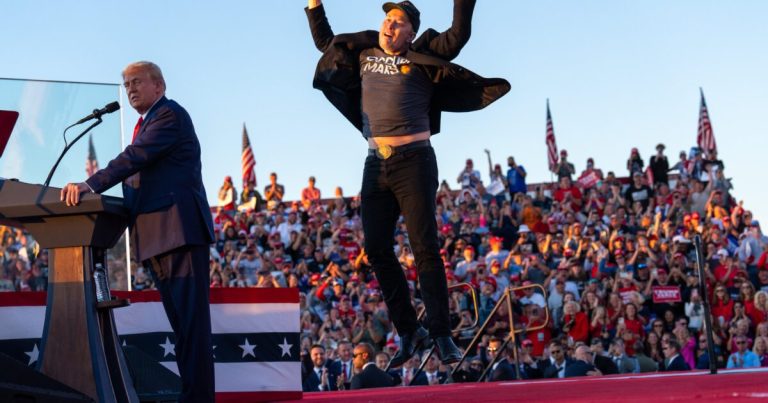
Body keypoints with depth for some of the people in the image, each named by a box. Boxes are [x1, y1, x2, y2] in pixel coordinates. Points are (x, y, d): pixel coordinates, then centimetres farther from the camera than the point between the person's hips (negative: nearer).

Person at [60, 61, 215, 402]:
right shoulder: (146, 124, 24)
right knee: (180, 322, 9)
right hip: (156, 238, 10)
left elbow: (136, 157, -19)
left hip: (179, 229, -10)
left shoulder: (170, 115, -5)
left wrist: (91, 185, -27)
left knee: (191, 319, -13)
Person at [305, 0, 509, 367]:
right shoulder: (363, 55, 17)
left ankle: (441, 335, -5)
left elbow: (458, 36, -10)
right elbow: (324, 41, 31)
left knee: (425, 248, -8)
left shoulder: (421, 59, 3)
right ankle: (407, 330, 13)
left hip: (413, 161, -5)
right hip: (376, 165, 5)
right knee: (377, 251, 2)